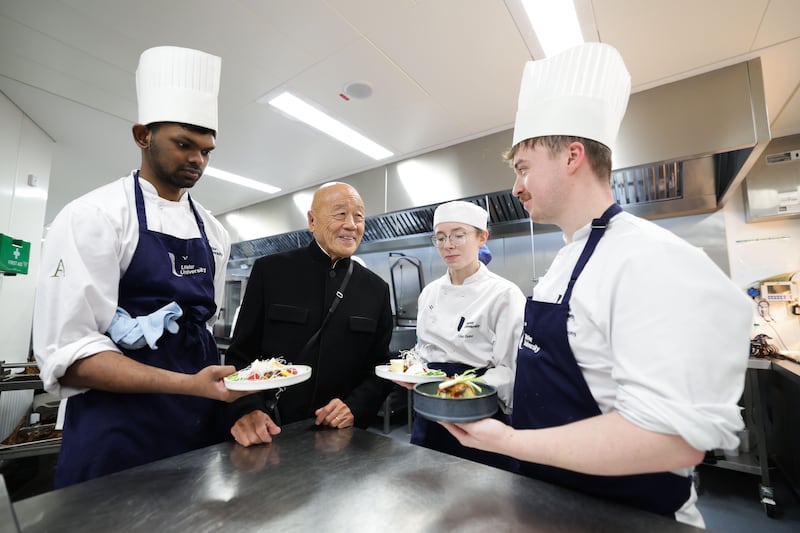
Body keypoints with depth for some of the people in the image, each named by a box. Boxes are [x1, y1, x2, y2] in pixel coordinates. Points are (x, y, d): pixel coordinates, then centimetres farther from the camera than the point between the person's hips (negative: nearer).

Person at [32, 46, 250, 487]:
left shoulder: (212, 231, 6)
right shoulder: (91, 217, -11)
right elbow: (67, 354, -16)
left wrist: (216, 387, 7)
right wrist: (189, 384, -28)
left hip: (202, 421, 6)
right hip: (121, 428, -5)